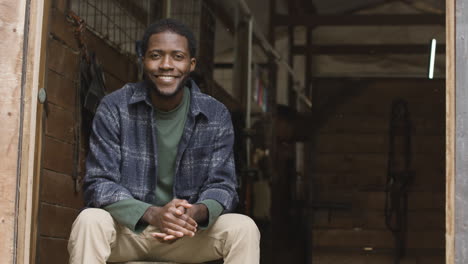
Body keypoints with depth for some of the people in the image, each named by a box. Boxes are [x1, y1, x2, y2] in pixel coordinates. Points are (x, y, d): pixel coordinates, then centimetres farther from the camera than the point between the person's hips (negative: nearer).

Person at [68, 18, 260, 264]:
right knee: (90, 221, -32)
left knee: (244, 228, -23)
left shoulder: (216, 115, -3)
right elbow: (98, 184, -13)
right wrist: (152, 213, -31)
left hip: (189, 231, 2)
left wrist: (196, 213, -30)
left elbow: (221, 185, -4)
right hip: (127, 227, -2)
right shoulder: (114, 108, -8)